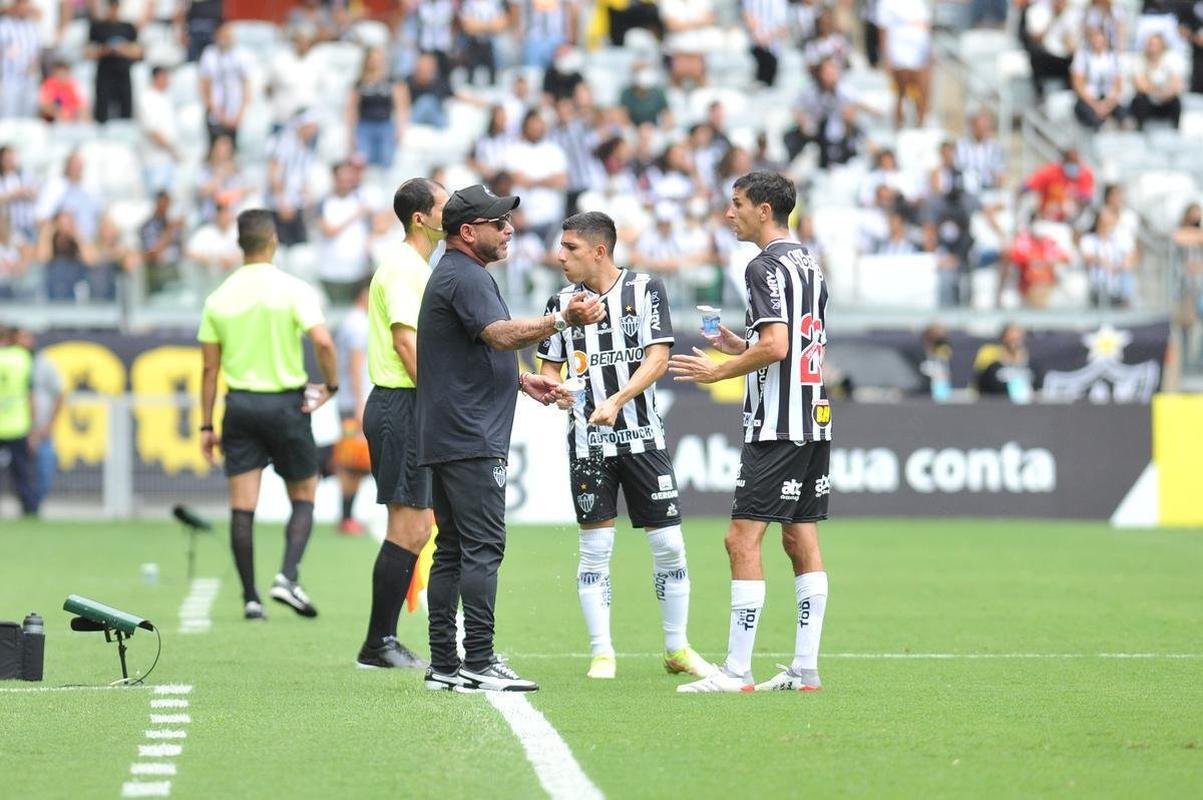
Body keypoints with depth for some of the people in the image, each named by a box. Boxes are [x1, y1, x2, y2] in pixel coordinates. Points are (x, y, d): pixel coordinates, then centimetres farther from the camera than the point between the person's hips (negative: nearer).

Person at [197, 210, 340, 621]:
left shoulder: (219, 298, 4)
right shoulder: (293, 290, -7)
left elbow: (209, 368, 6)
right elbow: (322, 341, -20)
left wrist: (207, 425, 11)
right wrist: (331, 385, -3)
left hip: (239, 403, 3)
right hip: (286, 403, -2)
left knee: (242, 506, 3)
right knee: (303, 497, 10)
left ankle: (250, 597, 1)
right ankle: (288, 577, -9)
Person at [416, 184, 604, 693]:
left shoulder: (453, 275, 22)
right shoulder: (465, 277, -12)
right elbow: (500, 334, -30)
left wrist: (524, 381, 27)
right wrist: (562, 320, -41)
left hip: (443, 440, 11)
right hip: (472, 440, -11)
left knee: (452, 550, 11)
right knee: (482, 548, -12)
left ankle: (443, 665, 12)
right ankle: (478, 664, -15)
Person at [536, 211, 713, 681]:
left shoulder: (645, 290, -1)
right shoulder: (562, 302, 7)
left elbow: (658, 359, -9)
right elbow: (551, 368, 11)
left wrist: (616, 401, -22)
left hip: (643, 435, -1)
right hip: (588, 442, 1)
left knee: (668, 544, 0)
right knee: (595, 547, -3)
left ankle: (677, 649, 13)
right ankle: (602, 653, 4)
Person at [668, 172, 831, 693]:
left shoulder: (766, 266, -12)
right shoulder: (808, 264, 16)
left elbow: (776, 346, -22)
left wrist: (717, 372, -11)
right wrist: (741, 347, 18)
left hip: (776, 427, -9)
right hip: (814, 419, 9)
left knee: (743, 538, -9)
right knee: (801, 541, 9)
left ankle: (736, 671, -12)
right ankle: (806, 669, 9)